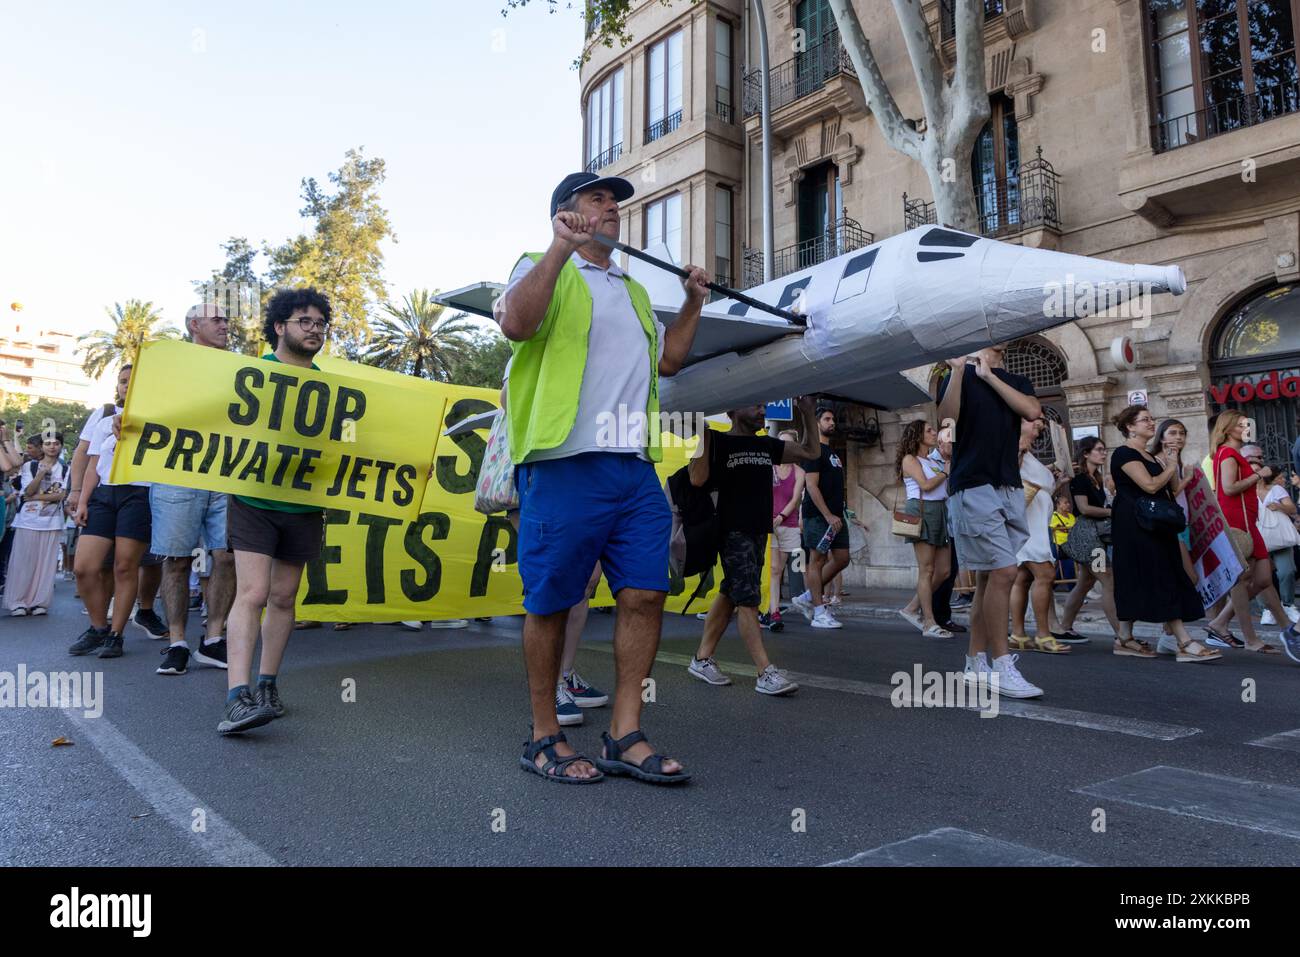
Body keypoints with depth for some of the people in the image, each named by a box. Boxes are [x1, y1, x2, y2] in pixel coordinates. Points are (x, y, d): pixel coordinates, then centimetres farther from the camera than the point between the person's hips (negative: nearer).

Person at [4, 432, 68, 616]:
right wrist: (42, 472, -14)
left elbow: (61, 494, -2)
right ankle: (18, 602, 3)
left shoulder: (66, 470, 7)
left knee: (46, 563, -1)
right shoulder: (29, 466, 8)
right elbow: (28, 492, -4)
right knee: (23, 561, -2)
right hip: (28, 520, 0)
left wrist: (36, 497, -8)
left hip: (52, 522, 0)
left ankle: (40, 602, 5)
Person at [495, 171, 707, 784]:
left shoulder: (634, 290, 28)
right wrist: (561, 249, -18)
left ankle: (625, 737, 12)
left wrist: (694, 301, 27)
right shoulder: (544, 269, 6)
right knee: (550, 603, 0)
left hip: (636, 467, 7)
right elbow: (515, 324, -16)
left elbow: (667, 359, 33)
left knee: (645, 595, 1)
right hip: (565, 464, -7)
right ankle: (544, 739, 15)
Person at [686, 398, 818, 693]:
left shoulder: (767, 445, 16)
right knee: (747, 599, -11)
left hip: (759, 531, 7)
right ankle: (766, 673, -13)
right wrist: (704, 434, -19)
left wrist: (808, 413, 14)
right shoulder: (718, 442, -4)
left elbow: (809, 451, 22)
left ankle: (701, 659, 17)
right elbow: (697, 479, -17)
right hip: (733, 531, -7)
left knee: (730, 595, 9)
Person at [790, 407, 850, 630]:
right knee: (818, 560, -4)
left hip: (835, 515, 9)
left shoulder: (830, 452, 20)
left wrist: (838, 513, 16)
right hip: (818, 515, -9)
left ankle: (807, 597, 18)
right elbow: (812, 486, -17)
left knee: (842, 559, 7)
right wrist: (828, 515, -21)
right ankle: (820, 614, 1)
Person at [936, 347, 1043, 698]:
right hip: (974, 487, -6)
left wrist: (988, 376, -4)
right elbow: (947, 417, -14)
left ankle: (976, 663, 13)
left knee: (989, 577, 7)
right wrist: (958, 369, -20)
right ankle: (1002, 667, -7)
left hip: (1011, 489, 6)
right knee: (1004, 572, -14)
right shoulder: (959, 375, 5)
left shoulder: (1016, 382, 18)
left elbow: (1033, 411, -4)